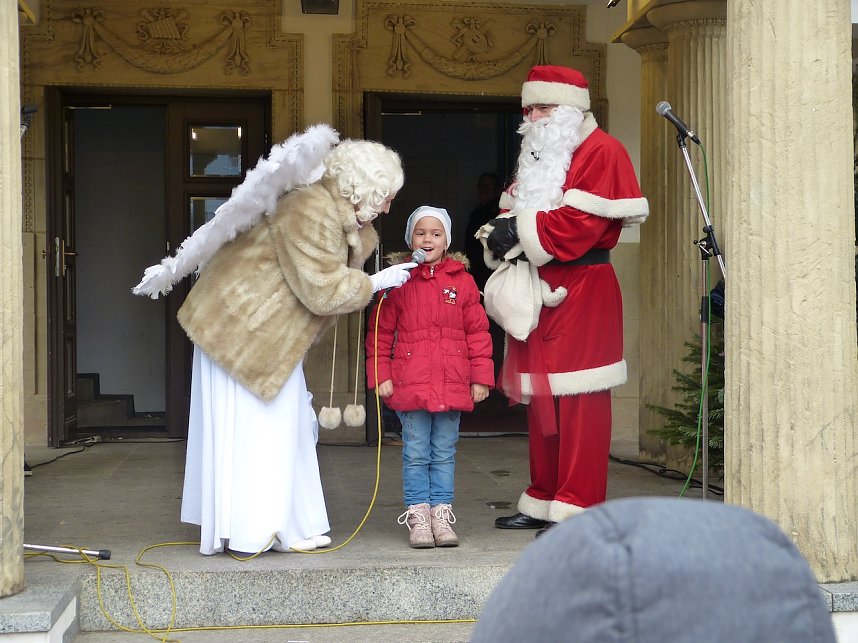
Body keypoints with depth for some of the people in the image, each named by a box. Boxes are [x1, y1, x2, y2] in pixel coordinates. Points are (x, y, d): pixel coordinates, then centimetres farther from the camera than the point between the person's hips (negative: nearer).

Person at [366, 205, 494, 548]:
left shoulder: (462, 281, 5)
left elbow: (477, 331, 7)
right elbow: (380, 331, 4)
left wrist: (481, 377, 3)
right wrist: (380, 375, -2)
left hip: (452, 385, 1)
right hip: (410, 385, -1)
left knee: (444, 455, 9)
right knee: (416, 454, 4)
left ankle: (441, 514, 16)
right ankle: (418, 515, 11)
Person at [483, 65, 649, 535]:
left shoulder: (600, 151, -6)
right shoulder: (537, 154, 22)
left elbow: (581, 222, -18)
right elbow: (514, 210, 18)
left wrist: (522, 231, -15)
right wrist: (502, 232, -4)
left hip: (581, 291, -8)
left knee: (579, 401, -8)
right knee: (540, 398, 10)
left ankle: (577, 509, -6)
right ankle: (543, 502, 18)